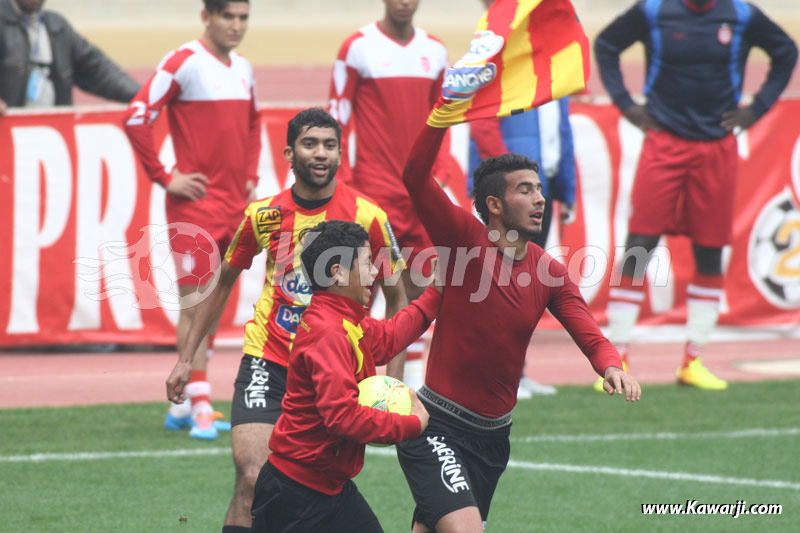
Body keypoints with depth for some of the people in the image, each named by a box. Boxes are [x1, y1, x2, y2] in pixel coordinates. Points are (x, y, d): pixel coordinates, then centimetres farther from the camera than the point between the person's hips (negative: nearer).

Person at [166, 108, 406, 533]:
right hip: (268, 359, 0)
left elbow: (396, 299, 4)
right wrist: (186, 358, 14)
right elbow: (223, 283, 14)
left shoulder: (367, 217, -7)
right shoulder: (263, 214, -1)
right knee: (252, 480, -15)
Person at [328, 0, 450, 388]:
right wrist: (343, 183, -9)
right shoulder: (358, 48, -3)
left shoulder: (434, 51, 11)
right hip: (375, 191, -5)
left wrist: (438, 173, 8)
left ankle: (407, 381, 10)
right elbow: (338, 119, -3)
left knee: (415, 289, 5)